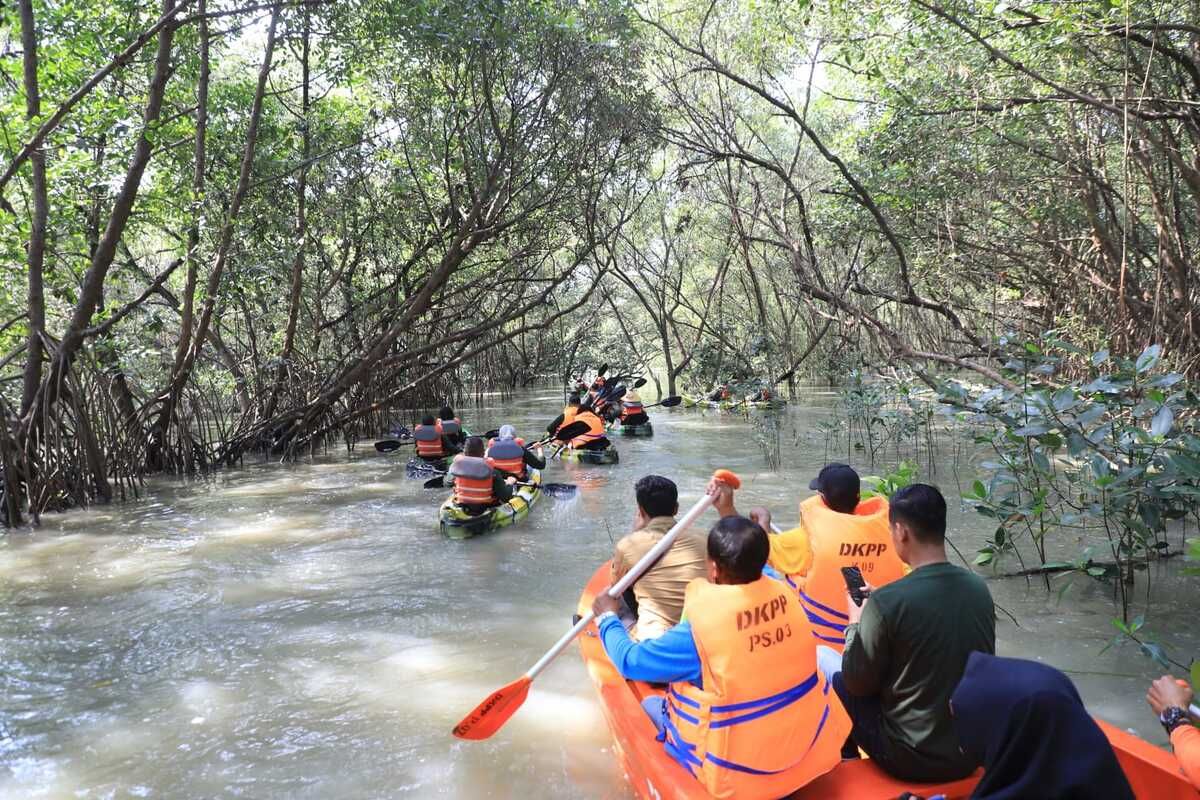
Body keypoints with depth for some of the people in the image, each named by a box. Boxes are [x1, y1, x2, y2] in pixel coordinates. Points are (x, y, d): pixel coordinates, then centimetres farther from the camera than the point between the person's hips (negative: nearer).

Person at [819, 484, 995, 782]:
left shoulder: (887, 602, -24)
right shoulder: (979, 589, -5)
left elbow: (858, 684, -12)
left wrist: (855, 623, 3)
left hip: (911, 758, -6)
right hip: (973, 752, 6)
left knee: (820, 656, 10)